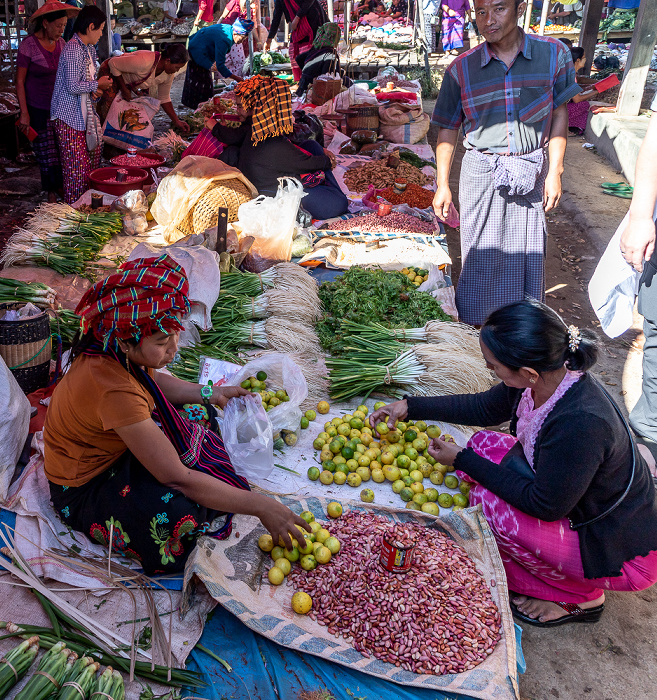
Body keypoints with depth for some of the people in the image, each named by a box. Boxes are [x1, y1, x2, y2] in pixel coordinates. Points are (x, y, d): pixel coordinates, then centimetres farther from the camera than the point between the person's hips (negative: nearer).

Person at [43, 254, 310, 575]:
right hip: (85, 487, -9)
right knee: (175, 511, -31)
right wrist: (259, 506, -30)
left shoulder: (116, 353, -14)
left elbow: (152, 381, 14)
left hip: (113, 449, 9)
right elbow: (178, 477, -36)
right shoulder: (114, 389, -39)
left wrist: (208, 394, 2)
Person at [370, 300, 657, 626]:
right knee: (485, 444, -3)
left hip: (621, 553, -8)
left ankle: (581, 597, 2)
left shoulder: (581, 423, -38)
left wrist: (463, 461, -18)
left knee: (489, 500, -21)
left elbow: (545, 505, -25)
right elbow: (485, 408, 6)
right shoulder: (546, 378, -13)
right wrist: (410, 407, 5)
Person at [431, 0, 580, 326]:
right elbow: (447, 130, 1)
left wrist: (554, 171, -2)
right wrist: (442, 184, -2)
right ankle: (474, 322, 25)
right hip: (481, 173, -1)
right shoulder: (461, 68, -5)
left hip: (531, 173, 1)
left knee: (527, 251, 10)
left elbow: (559, 114, 3)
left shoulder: (553, 54, -4)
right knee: (480, 252, 7)